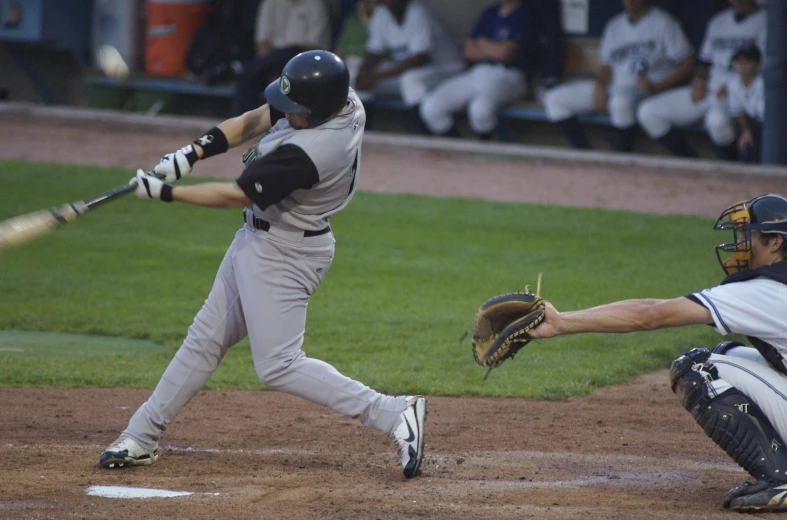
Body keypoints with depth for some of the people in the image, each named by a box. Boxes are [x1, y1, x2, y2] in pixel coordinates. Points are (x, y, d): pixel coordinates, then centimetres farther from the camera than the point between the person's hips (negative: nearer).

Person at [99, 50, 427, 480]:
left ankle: (394, 415, -9)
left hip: (282, 253, -10)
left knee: (278, 367, -8)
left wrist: (165, 193, -15)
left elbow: (236, 195, -24)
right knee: (205, 340, 16)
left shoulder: (307, 152, -33)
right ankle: (141, 437, 25)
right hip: (259, 241, 10)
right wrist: (193, 153, -9)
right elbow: (255, 121, 2)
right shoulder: (344, 100, -8)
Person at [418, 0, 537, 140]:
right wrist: (495, 51, -1)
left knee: (480, 107, -41)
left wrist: (481, 43, 8)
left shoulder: (525, 17, -1)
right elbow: (469, 51, 15)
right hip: (478, 72, 7)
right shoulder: (490, 13, 21)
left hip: (508, 75, -7)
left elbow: (505, 52, -12)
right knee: (430, 108, -15)